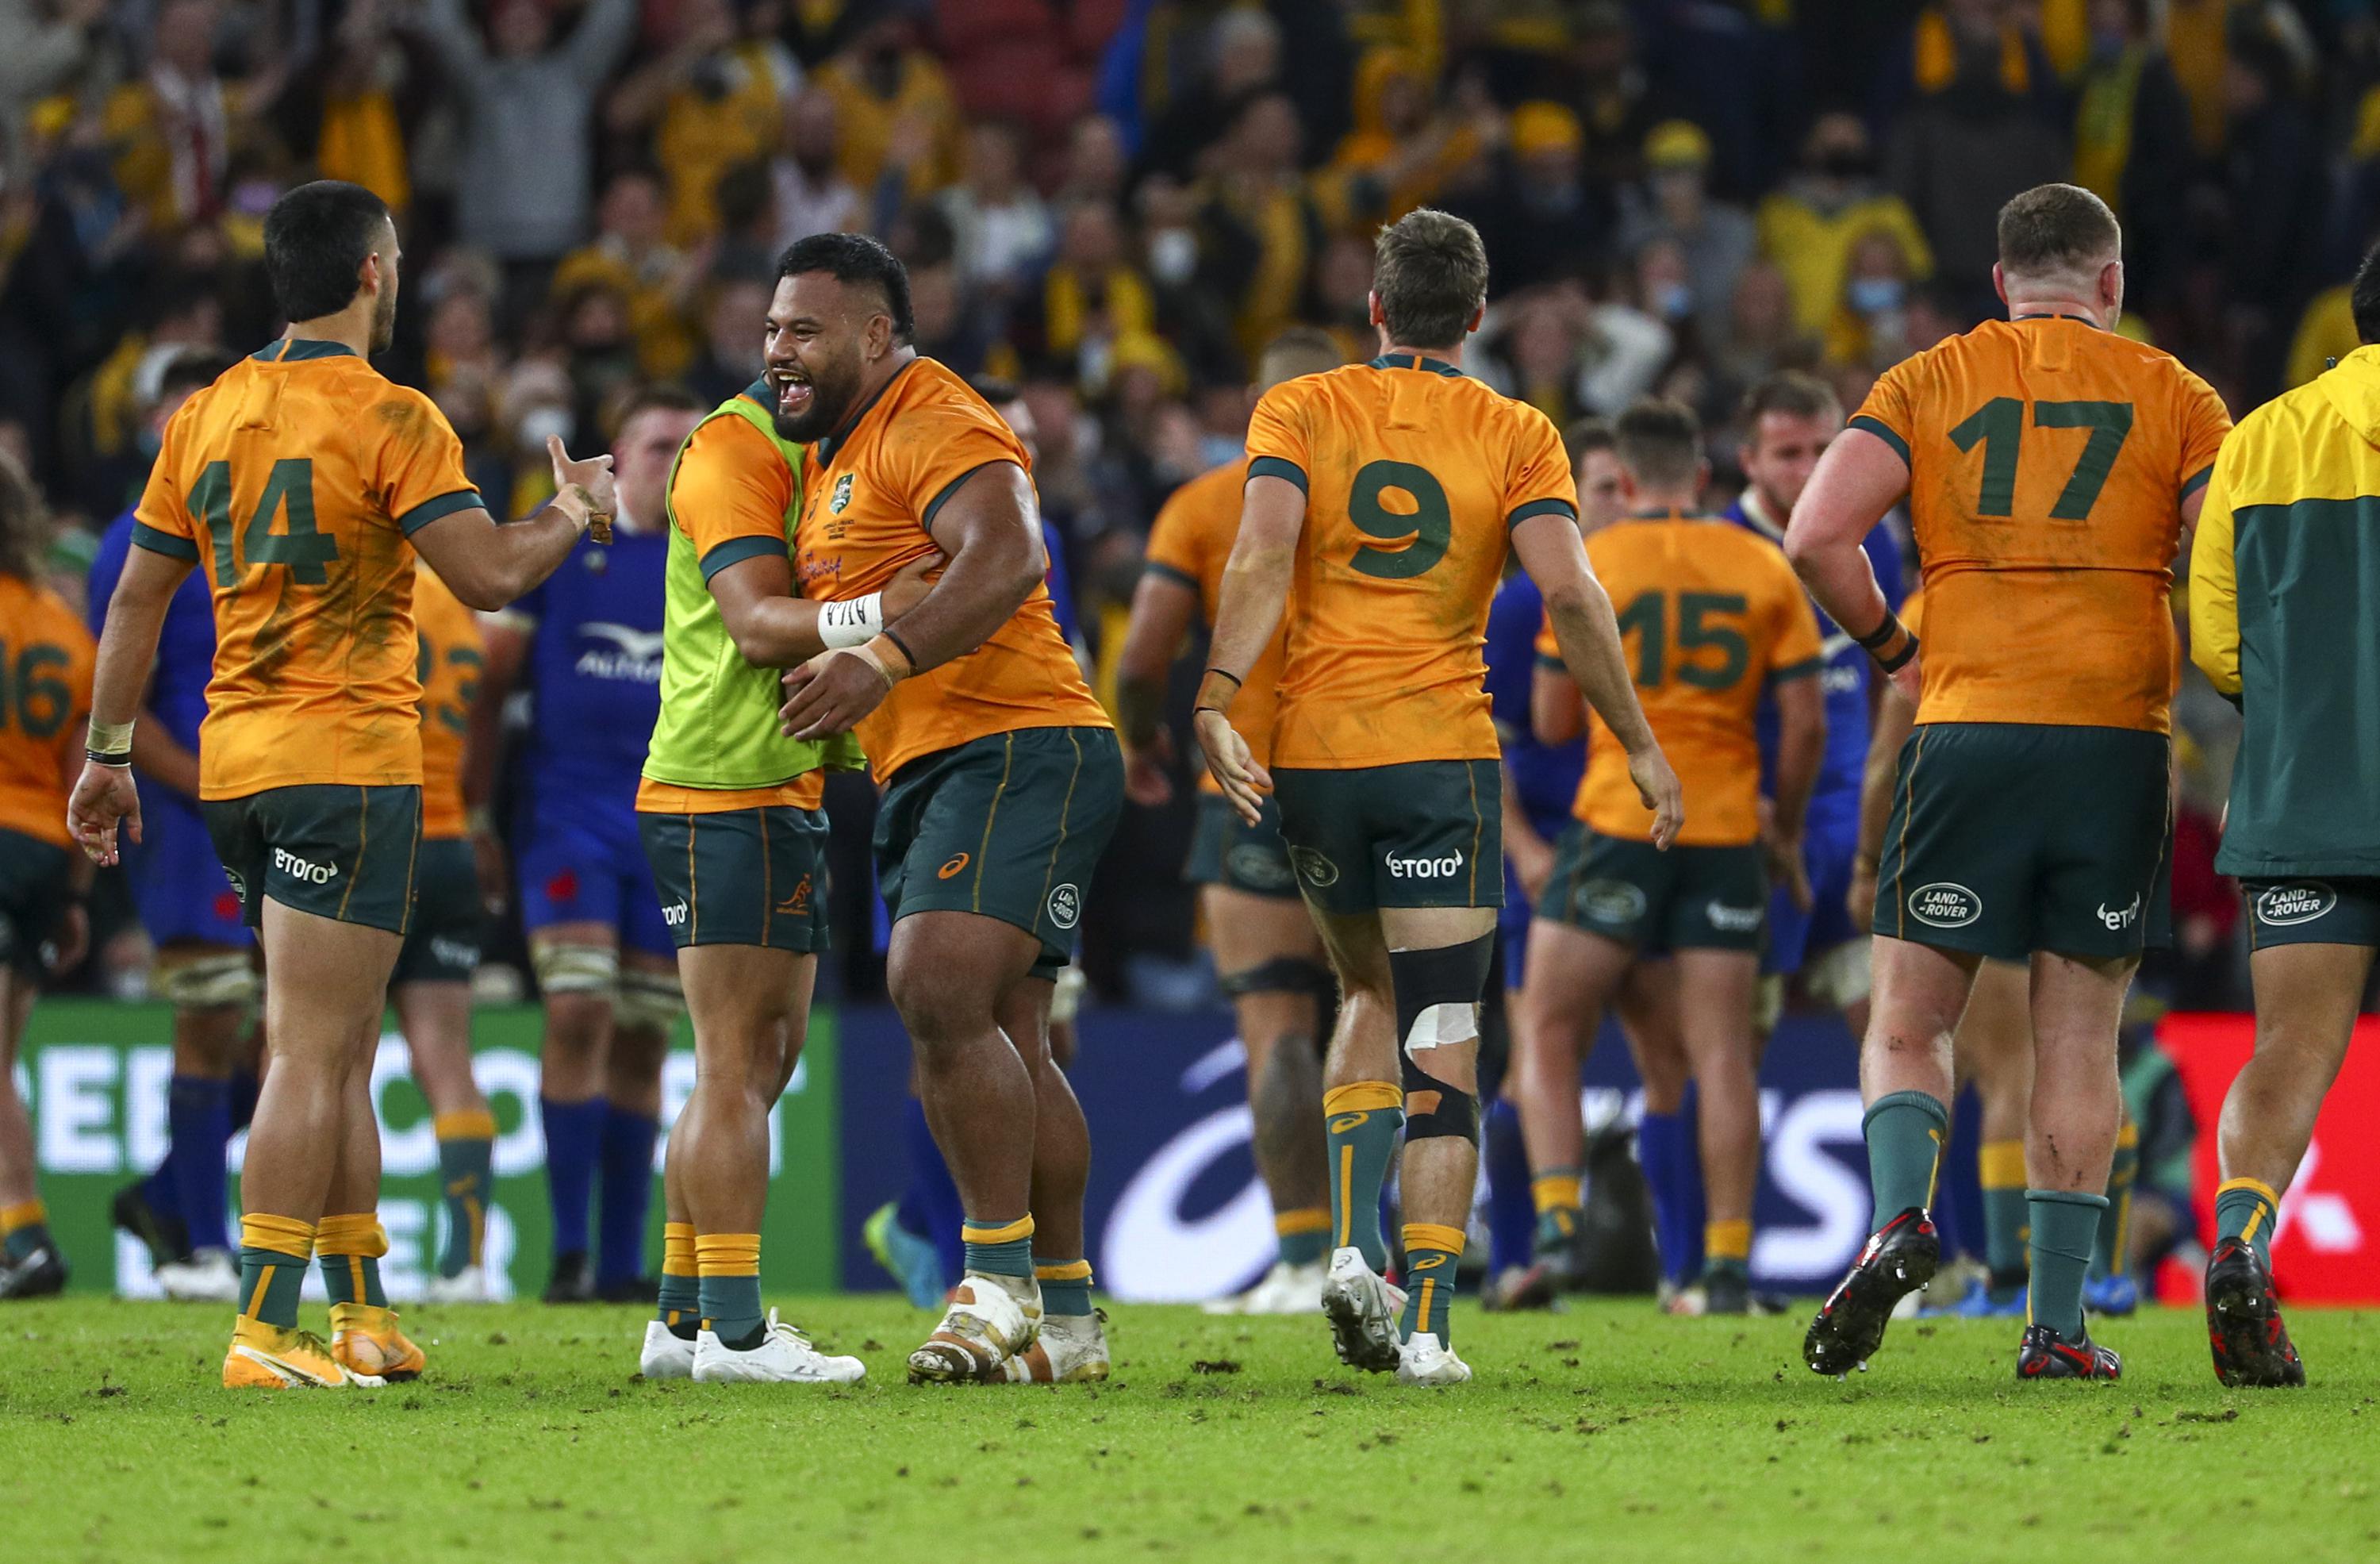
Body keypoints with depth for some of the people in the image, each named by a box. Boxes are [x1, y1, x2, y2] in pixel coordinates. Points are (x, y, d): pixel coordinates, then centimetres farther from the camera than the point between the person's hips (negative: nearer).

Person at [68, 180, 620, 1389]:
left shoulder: (206, 416, 10)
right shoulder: (386, 420, -10)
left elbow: (136, 599, 13)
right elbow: (491, 575, -15)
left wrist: (108, 754, 19)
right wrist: (575, 513, 5)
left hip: (234, 760, 7)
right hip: (348, 760, -7)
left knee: (342, 1054, 16)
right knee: (315, 1056, -9)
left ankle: (362, 1315, 19)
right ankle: (264, 1333, -15)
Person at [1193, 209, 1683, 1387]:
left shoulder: (1299, 410, 5)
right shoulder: (1515, 435, 3)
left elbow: (1263, 554, -11)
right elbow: (1567, 592, -8)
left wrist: (1217, 705, -19)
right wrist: (1639, 747, -1)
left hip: (1312, 756, 2)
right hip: (1445, 757, -2)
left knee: (1371, 995, 23)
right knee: (1442, 1043, 0)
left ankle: (1354, 1244, 3)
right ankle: (1426, 1324, -10)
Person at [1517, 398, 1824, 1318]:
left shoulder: (1589, 566, 0)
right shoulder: (1766, 570, 5)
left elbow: (1551, 723, 2)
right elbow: (1806, 724, 2)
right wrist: (1786, 831, 15)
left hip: (1617, 827, -2)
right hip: (1727, 830, 2)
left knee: (1547, 1034, 6)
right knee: (1721, 1053, 3)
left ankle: (1558, 1227, -10)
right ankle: (1728, 1266, -2)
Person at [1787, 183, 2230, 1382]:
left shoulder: (1926, 385, 7)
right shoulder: (2177, 401, 7)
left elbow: (1814, 538, -6)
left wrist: (1891, 649, 10)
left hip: (1969, 732, 0)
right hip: (2118, 741, 0)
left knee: (1908, 1020, 7)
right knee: (2077, 1036, 6)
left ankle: (1900, 1215, -21)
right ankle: (2057, 1321, 4)